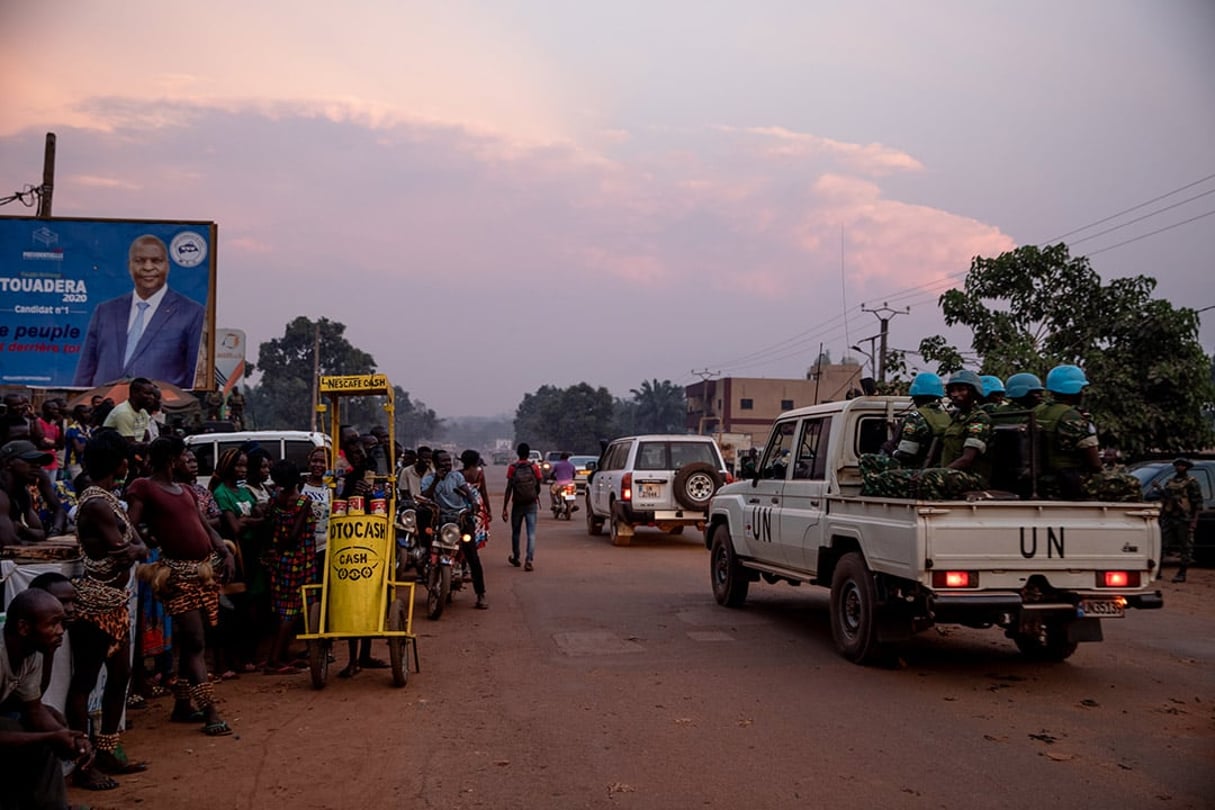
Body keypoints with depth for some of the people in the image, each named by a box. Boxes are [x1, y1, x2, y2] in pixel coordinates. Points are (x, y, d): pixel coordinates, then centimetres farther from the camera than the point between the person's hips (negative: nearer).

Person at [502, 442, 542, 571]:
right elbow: (538, 488, 7)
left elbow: (509, 489, -9)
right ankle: (529, 560, -16)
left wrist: (504, 508, -6)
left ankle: (515, 558, 32)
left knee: (515, 532, 17)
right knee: (531, 533, -2)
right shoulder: (534, 467, -2)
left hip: (518, 505, 0)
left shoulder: (512, 468, -5)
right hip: (532, 505, 0)